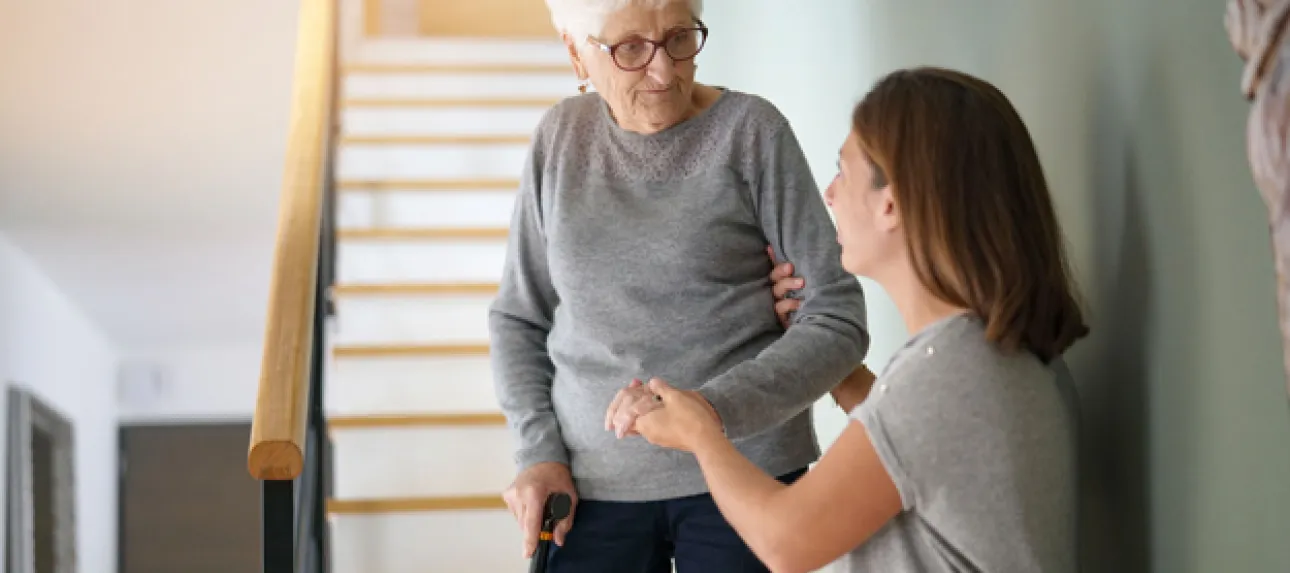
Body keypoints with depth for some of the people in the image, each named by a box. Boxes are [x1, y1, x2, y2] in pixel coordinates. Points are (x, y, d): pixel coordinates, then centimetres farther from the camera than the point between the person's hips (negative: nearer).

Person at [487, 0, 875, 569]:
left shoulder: (750, 130, -6)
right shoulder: (560, 137, 3)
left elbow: (837, 321, -9)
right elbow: (518, 318, 11)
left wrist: (712, 407, -21)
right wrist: (539, 452, -2)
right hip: (590, 483, 3)